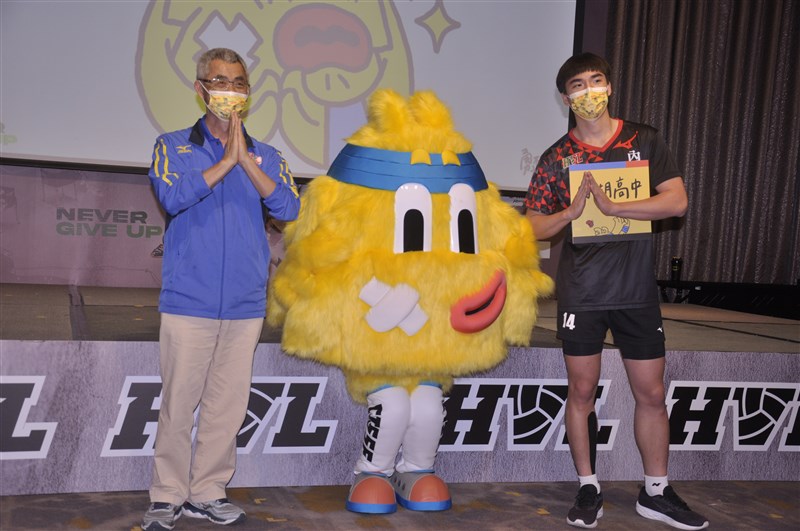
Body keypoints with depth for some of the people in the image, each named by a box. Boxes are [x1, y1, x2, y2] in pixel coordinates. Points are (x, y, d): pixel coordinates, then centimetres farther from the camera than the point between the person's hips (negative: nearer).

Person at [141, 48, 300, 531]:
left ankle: (207, 492, 22)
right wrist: (225, 161, -10)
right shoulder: (173, 146, 7)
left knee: (228, 405, 8)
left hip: (245, 305, 2)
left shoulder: (266, 156, 11)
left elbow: (288, 208, -6)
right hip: (189, 302, -2)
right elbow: (172, 196, -12)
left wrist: (245, 160, -13)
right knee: (179, 402, 2)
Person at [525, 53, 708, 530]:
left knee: (652, 393, 7)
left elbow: (677, 202, -9)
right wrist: (574, 210, -19)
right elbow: (534, 228, 0)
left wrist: (611, 206, -21)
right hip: (581, 292, 0)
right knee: (582, 391, 6)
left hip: (637, 289, 1)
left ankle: (656, 493, 24)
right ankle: (589, 491, 21)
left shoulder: (644, 141, 3)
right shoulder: (557, 158, 2)